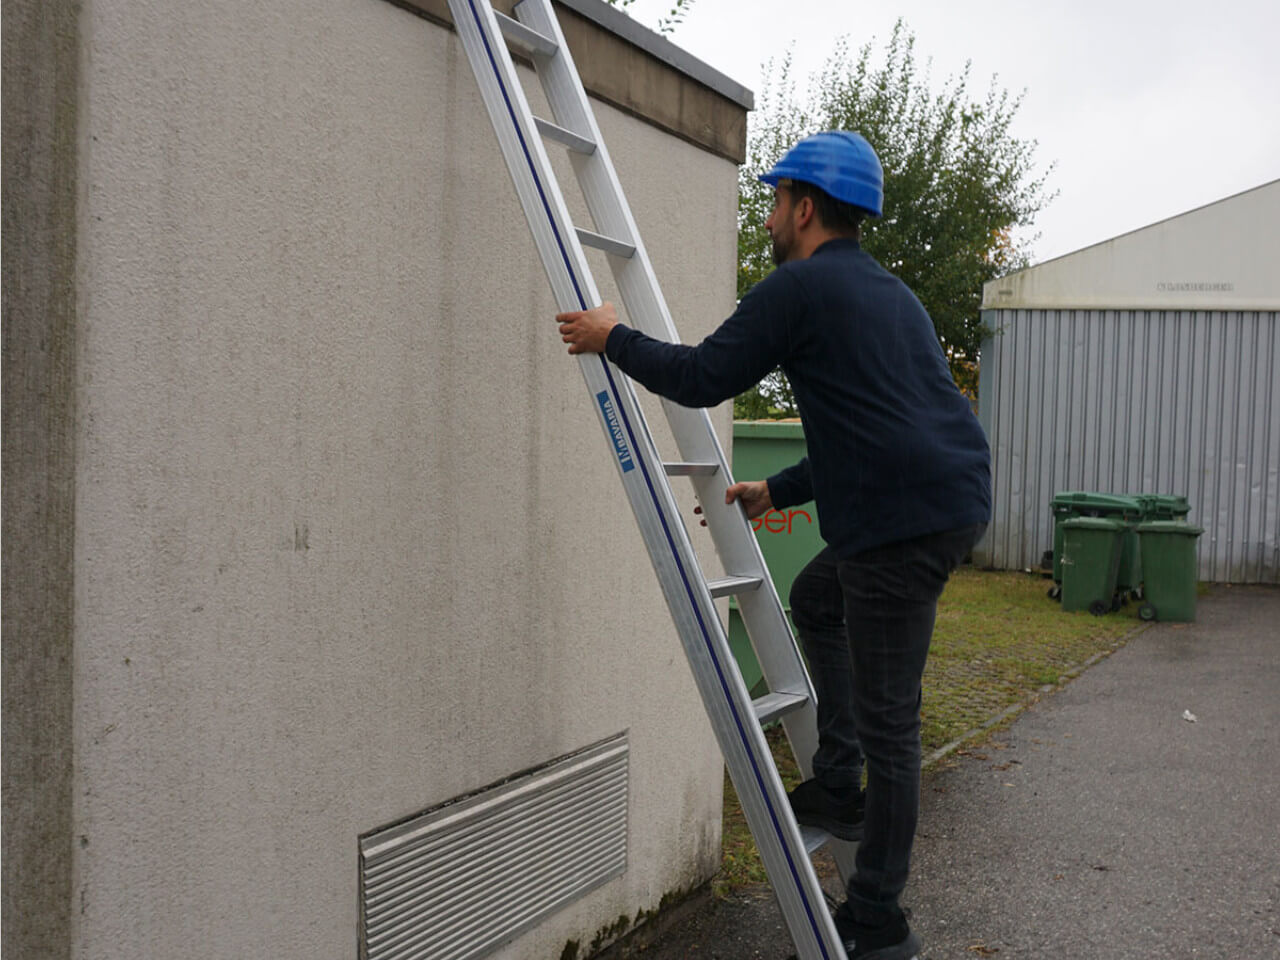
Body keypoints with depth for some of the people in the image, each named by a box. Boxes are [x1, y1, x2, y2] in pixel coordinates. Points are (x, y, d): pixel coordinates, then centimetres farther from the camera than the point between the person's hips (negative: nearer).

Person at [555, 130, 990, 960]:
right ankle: (838, 788, 27)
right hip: (953, 498, 10)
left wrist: (613, 339, 9)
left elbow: (702, 378, -6)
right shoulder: (887, 292, 23)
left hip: (906, 520, -9)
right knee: (818, 599, 28)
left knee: (886, 720, -1)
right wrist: (778, 493, 31)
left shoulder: (802, 286, -5)